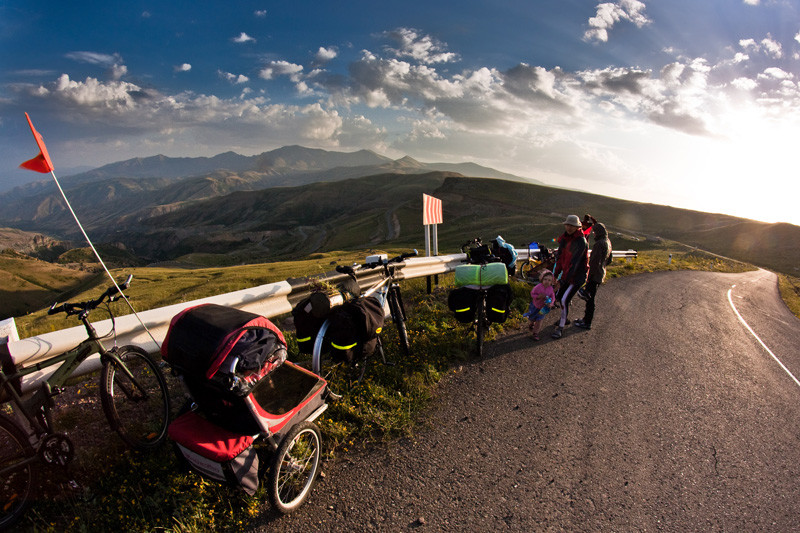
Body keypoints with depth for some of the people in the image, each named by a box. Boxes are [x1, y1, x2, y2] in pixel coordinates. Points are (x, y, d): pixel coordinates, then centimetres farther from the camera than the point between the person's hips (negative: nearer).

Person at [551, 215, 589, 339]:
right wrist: (556, 273, 1)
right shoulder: (564, 239, 3)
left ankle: (560, 327, 1)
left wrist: (564, 278, -31)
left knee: (564, 300, -13)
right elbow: (560, 257, 8)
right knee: (558, 297, 16)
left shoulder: (581, 241, -23)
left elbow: (575, 261, -28)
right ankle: (565, 318, 40)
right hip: (567, 274, 8)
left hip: (577, 277, -8)